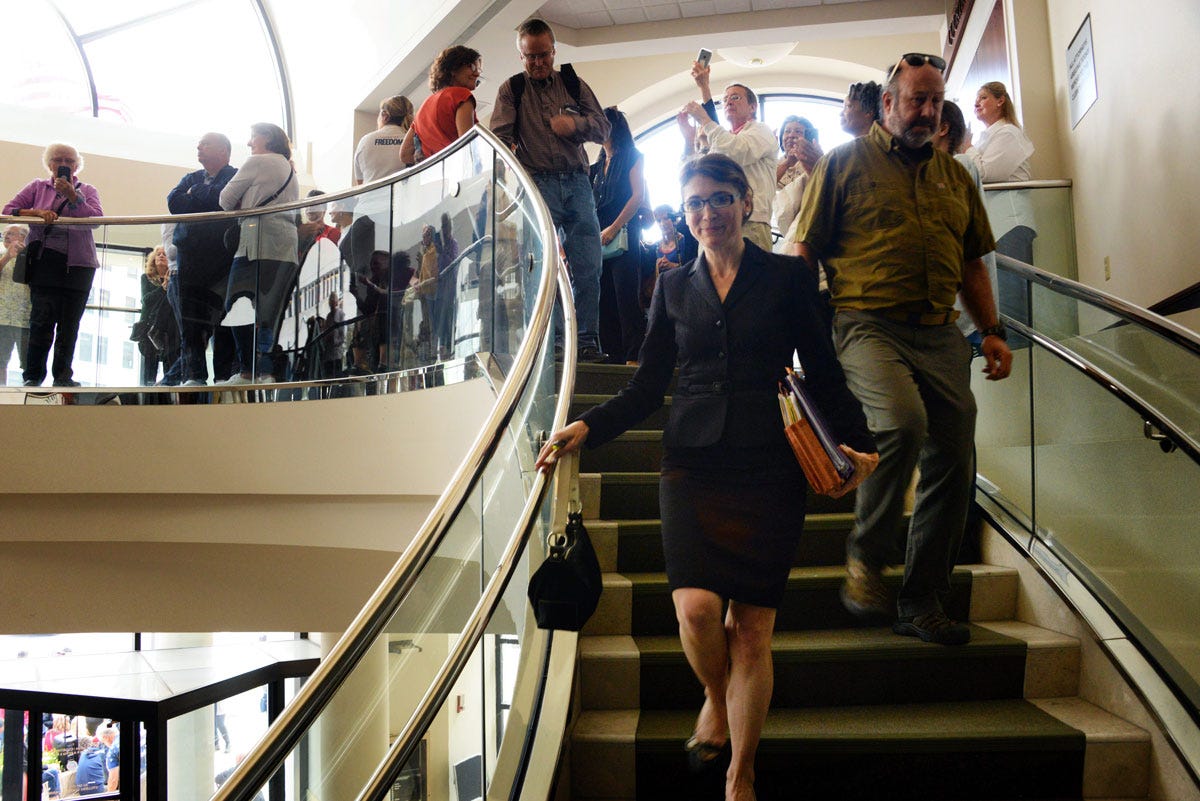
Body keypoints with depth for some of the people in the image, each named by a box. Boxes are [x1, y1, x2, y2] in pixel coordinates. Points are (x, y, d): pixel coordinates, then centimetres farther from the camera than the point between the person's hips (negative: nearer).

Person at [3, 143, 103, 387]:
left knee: (70, 322, 0)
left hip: (78, 264, 1)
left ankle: (63, 375, 5)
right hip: (45, 260, -1)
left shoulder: (87, 191, 14)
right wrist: (37, 212, -9)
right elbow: (9, 209, 7)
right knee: (43, 318, -11)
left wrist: (72, 195, -13)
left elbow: (97, 218, -4)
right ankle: (33, 375, -6)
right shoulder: (37, 187, 15)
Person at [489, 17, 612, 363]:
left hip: (577, 182, 2)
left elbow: (603, 129, 14)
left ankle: (586, 342, 3)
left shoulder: (573, 84, 16)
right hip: (538, 184, -2)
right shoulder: (511, 90, 9)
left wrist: (576, 123, -6)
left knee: (588, 267, -2)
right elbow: (500, 137, -1)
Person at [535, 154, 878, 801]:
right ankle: (716, 701, 18)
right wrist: (587, 427, -2)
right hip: (693, 463, 2)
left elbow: (823, 376, 8)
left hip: (768, 468, -1)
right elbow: (646, 388, 12)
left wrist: (856, 442, -6)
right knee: (696, 607, -16)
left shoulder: (787, 277, 7)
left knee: (752, 627, -2)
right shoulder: (674, 287, 13)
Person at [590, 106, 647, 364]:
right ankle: (613, 356, 6)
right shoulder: (597, 167, 22)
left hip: (624, 235, -7)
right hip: (599, 238, 7)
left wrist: (614, 228, -14)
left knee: (626, 298, -11)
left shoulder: (632, 157, 3)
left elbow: (638, 196, -7)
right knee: (604, 301, 3)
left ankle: (633, 357, -11)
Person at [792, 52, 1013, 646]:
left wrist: (991, 330, 13)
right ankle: (864, 558, -9)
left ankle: (921, 603, 13)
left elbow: (972, 263, 24)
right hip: (867, 324, -5)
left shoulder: (954, 176, 21)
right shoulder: (845, 162, 7)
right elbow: (806, 253, 3)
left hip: (940, 334, 6)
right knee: (903, 421, -31)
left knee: (951, 463, 0)